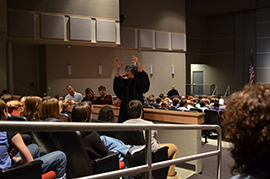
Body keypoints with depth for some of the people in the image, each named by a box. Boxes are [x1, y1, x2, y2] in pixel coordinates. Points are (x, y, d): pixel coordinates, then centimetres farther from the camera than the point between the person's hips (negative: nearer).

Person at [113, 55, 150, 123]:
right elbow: (117, 81, 14)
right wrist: (117, 69, 4)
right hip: (125, 107, 6)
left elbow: (144, 76, -20)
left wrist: (138, 64, -28)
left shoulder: (138, 80, -3)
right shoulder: (126, 81, 16)